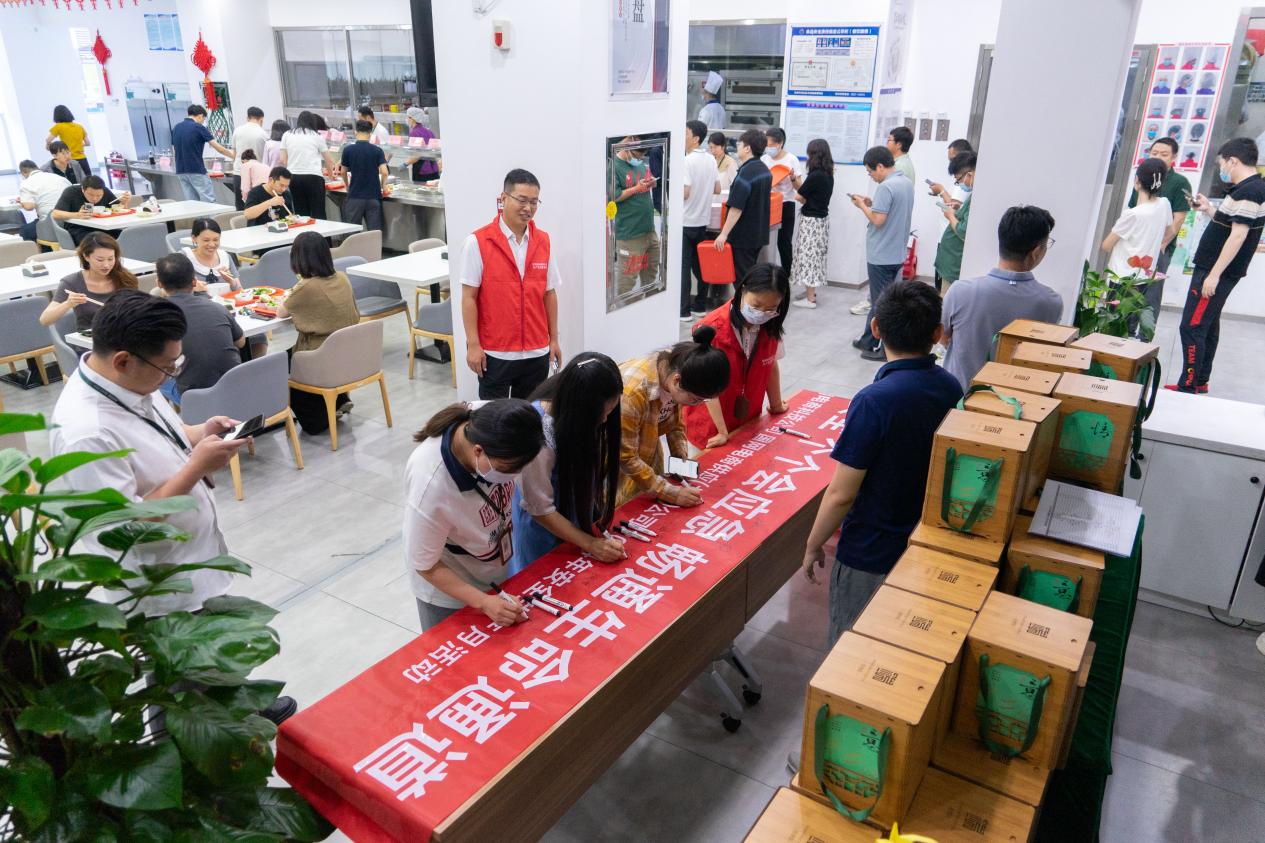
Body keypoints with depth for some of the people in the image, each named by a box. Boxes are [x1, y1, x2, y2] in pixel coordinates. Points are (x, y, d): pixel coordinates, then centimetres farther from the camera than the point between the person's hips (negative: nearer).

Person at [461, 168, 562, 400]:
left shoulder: (543, 241, 5)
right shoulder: (477, 242, -8)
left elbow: (549, 293, 11)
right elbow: (469, 297, -7)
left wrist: (554, 339, 11)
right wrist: (473, 344, -10)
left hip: (536, 352, 4)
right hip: (494, 353, -4)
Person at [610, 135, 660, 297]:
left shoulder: (641, 162, 12)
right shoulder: (615, 165, -12)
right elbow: (612, 197, -19)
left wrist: (651, 183, 4)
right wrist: (637, 188, -17)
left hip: (649, 229, 8)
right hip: (629, 234, -8)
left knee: (651, 274, 19)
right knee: (628, 278, -2)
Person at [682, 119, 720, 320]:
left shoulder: (687, 161, -17)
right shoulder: (711, 160, 7)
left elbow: (685, 192, -21)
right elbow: (716, 189, 13)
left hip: (686, 221, -7)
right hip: (703, 220, 7)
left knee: (683, 266, -2)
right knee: (700, 264, 14)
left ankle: (684, 310, 1)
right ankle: (700, 305, 20)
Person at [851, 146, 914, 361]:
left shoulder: (886, 187, -20)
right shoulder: (907, 183, 10)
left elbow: (878, 220, -23)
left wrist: (862, 205, -8)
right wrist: (872, 203, 9)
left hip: (882, 256, -9)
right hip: (897, 253, 9)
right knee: (880, 299, 17)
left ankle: (886, 349, 7)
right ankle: (869, 341, 27)